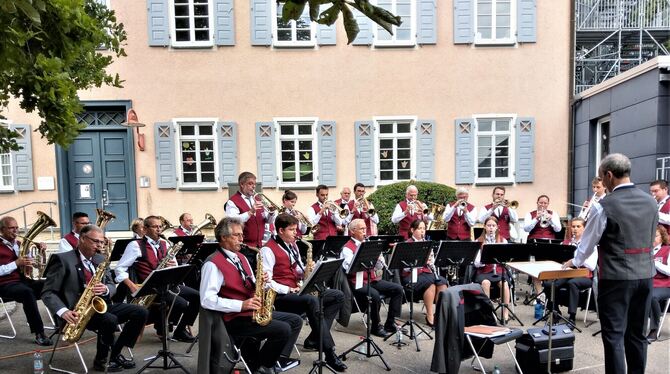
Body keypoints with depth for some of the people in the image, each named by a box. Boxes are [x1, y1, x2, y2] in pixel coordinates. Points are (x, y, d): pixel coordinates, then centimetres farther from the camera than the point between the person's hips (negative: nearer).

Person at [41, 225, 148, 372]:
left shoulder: (101, 259, 13)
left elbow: (112, 286, 12)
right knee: (110, 320, -33)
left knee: (140, 312, -10)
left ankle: (115, 353, 1)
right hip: (77, 311, -6)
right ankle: (101, 360, -7)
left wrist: (105, 289, -13)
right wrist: (63, 311, -26)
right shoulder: (62, 259, -6)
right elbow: (48, 292, -9)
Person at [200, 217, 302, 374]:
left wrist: (259, 282, -4)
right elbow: (207, 300, -22)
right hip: (235, 317, -9)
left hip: (255, 311, 9)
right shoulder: (213, 264, -14)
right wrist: (241, 305, -25)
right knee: (283, 330, -21)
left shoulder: (240, 257, 14)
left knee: (296, 321, 4)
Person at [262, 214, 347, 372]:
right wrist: (289, 290, -22)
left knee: (338, 296, 0)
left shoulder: (292, 246, 16)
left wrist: (306, 271, 0)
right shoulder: (268, 249, -11)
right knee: (312, 301, -38)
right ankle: (330, 353, -32)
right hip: (281, 296, -9)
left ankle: (314, 339, -7)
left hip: (297, 291, 9)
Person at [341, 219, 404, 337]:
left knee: (398, 288, -6)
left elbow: (379, 267, 15)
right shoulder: (347, 248, -5)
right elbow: (349, 269, -21)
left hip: (373, 279, 7)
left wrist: (378, 257, -6)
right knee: (375, 295, -33)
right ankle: (376, 327, -10)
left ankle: (390, 323, 1)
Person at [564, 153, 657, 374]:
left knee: (614, 335, 2)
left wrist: (575, 261, 15)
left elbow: (589, 241, -3)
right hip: (645, 274, 6)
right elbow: (650, 239, 15)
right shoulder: (650, 202, 4)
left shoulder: (604, 206, -14)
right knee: (637, 334, 16)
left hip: (616, 277, -6)